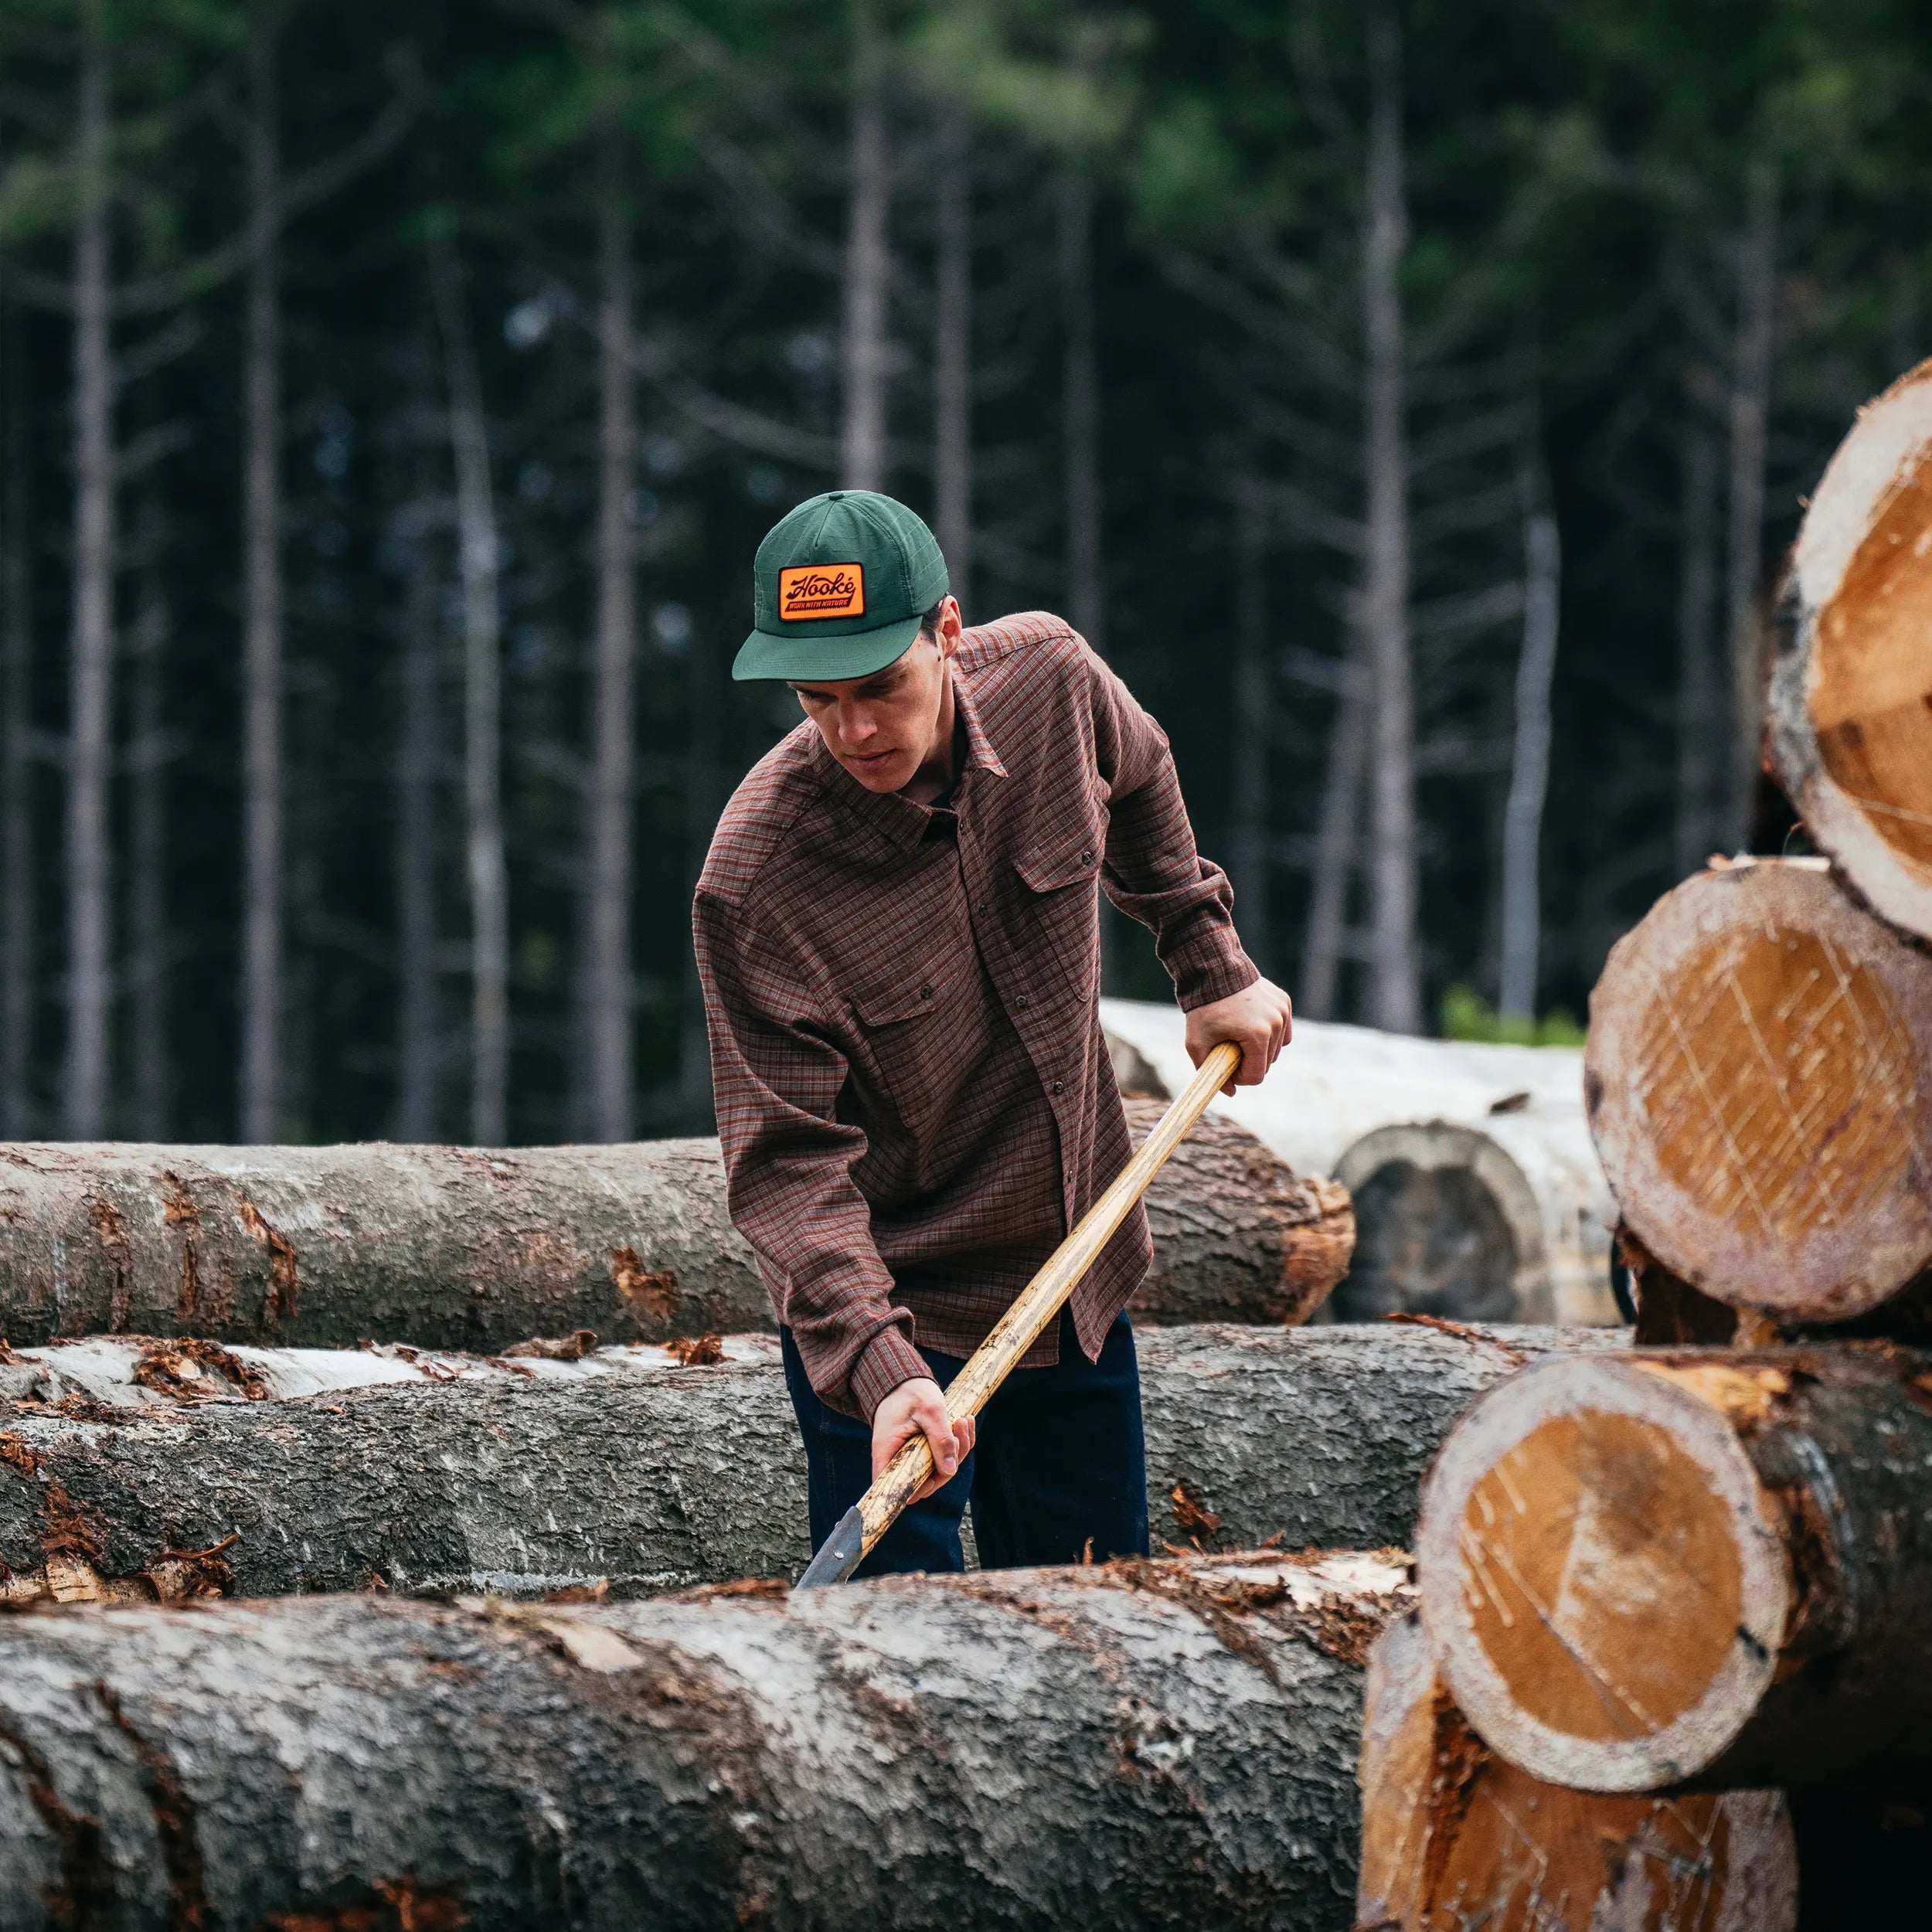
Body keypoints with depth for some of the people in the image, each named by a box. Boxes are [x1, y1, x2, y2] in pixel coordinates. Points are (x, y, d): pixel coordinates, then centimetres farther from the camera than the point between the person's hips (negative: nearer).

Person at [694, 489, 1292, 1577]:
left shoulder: (1048, 677, -13)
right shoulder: (756, 881, -26)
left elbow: (1137, 778, 14)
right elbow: (790, 1160, -25)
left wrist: (1214, 967, 15)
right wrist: (877, 1366, -36)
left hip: (1078, 1280, 5)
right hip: (892, 1312, -5)